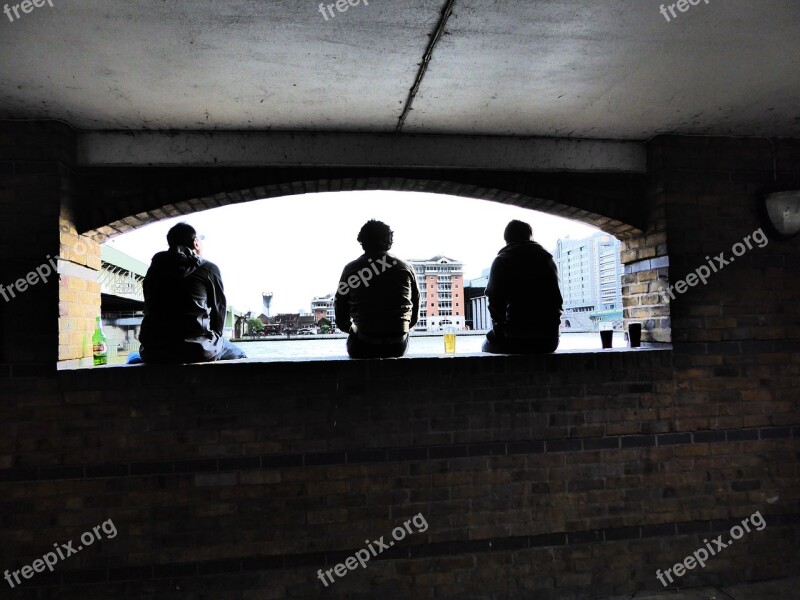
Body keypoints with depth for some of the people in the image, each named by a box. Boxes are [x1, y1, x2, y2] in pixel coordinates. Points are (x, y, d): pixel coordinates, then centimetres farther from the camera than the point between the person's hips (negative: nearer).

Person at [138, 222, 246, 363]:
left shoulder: (155, 266, 17)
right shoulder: (209, 268, 4)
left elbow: (148, 308, 18)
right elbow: (219, 308, 7)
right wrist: (213, 339, 21)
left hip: (153, 352, 4)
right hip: (196, 350, -4)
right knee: (237, 355, 24)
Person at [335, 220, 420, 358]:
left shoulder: (351, 269, -1)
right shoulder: (406, 268, 3)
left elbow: (341, 321, 2)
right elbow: (414, 317, 9)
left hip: (361, 349, -1)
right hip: (398, 347, 2)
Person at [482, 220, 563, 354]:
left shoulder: (501, 260, -1)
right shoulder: (547, 259, 13)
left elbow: (495, 301, -7)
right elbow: (558, 300, 13)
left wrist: (499, 330, 6)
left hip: (516, 341, -5)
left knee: (488, 345, 24)